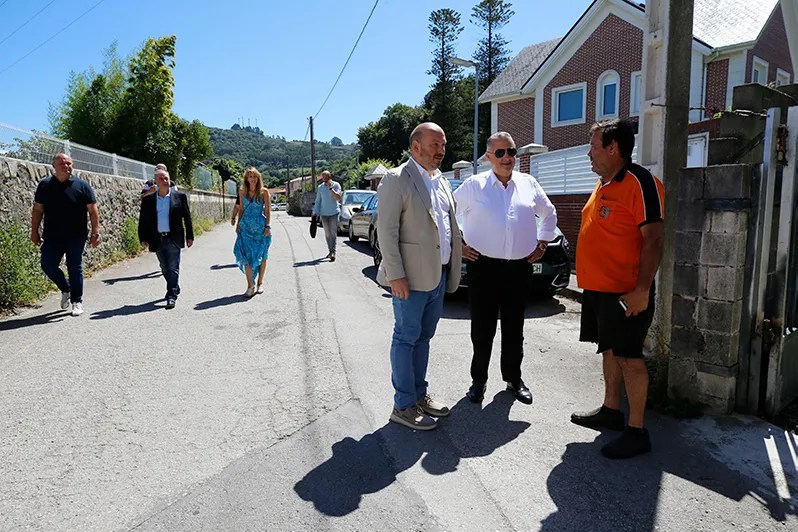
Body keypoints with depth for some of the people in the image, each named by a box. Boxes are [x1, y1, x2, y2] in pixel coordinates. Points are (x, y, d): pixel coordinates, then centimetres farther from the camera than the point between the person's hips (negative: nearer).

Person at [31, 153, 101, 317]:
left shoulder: (82, 186, 0)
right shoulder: (45, 185, 7)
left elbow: (93, 210, -1)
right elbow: (38, 209, 11)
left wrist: (95, 233, -7)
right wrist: (34, 231, 7)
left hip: (76, 237, -2)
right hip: (52, 237, 3)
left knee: (75, 269, 2)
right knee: (48, 265, -1)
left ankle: (77, 301, 15)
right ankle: (66, 289, 26)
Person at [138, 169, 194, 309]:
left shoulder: (180, 196, 1)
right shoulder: (148, 200, 6)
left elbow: (187, 217, 3)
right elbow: (143, 220, 9)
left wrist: (189, 236, 1)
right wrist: (143, 238, 3)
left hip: (173, 239, -3)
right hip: (157, 239, 3)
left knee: (173, 268, -4)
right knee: (165, 268, 14)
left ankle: (172, 296, -1)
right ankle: (175, 289, 32)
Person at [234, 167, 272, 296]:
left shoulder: (263, 191, 0)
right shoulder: (242, 192, 8)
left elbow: (268, 210, -1)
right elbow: (242, 209, 15)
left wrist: (267, 226, -8)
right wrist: (238, 224, 10)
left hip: (260, 226, -2)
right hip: (246, 227, 2)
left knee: (261, 255, 4)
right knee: (247, 255, -7)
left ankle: (260, 283, 18)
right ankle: (250, 286, -3)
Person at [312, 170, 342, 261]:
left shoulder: (336, 185, -2)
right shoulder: (320, 187, 9)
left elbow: (338, 198, -15)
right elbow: (318, 201, 13)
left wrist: (330, 188, -20)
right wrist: (315, 212, 4)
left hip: (334, 213, -4)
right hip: (324, 213, 4)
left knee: (333, 233, -12)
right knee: (327, 234, 9)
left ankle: (333, 253, -17)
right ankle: (330, 251, 20)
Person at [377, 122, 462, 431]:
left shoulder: (442, 182, 15)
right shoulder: (397, 179, -9)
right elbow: (386, 230, -15)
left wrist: (451, 269, 14)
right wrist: (395, 275, -20)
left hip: (438, 276, 8)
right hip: (411, 278, -8)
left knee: (423, 338, 16)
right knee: (406, 339, 2)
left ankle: (419, 395, 30)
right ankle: (403, 406, 13)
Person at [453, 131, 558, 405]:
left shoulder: (528, 183, 9)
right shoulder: (473, 185, -1)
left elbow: (549, 213, 25)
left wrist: (542, 243, 17)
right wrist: (458, 246, 1)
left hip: (520, 268, 3)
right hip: (483, 267, -3)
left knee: (514, 329, 13)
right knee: (482, 329, 4)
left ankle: (513, 378, 30)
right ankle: (478, 380, 21)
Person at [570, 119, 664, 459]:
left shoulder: (640, 183, -14)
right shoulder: (603, 184, 15)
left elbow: (653, 240, -19)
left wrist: (642, 290, -25)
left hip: (625, 292, -9)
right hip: (598, 288, 9)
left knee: (628, 356, -2)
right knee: (609, 350, 18)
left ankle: (637, 432, 9)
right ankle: (611, 411, 33)